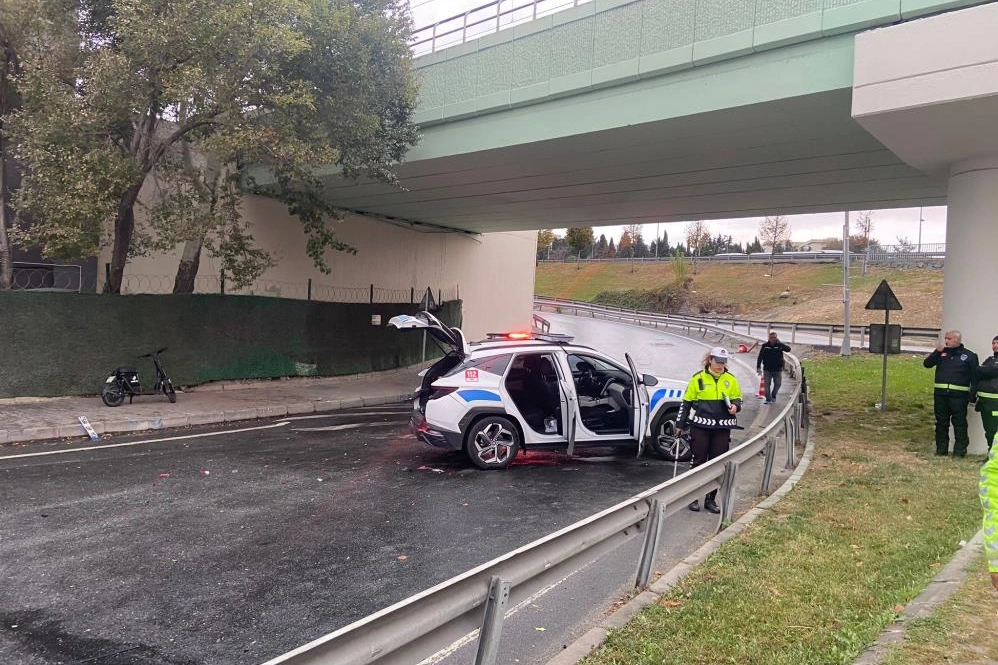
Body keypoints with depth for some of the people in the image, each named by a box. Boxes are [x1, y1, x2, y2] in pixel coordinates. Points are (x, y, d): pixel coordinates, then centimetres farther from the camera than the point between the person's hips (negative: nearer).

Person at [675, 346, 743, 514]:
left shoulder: (730, 379, 6)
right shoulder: (698, 378, -1)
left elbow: (737, 398, 18)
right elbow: (686, 402, 4)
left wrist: (735, 406, -7)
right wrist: (680, 425, 5)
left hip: (722, 428, 3)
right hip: (700, 426, -2)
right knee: (698, 461, 2)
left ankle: (710, 499, 16)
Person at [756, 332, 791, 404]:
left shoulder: (779, 345, -3)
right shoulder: (765, 346, -2)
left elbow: (788, 349, -21)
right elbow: (760, 358, 0)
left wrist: (779, 343, -25)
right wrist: (758, 368, -5)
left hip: (777, 369, 0)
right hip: (767, 369, 0)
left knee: (778, 384, 7)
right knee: (767, 384, -1)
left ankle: (773, 396, 31)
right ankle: (768, 399, 7)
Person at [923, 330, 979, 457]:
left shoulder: (969, 355, 2)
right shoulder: (941, 353, 12)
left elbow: (975, 376, -1)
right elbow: (927, 363, 5)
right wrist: (937, 352, -8)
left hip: (959, 395, -4)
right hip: (940, 394, 4)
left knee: (959, 423, 0)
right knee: (941, 423, 10)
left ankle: (960, 451, 6)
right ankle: (941, 449, 18)